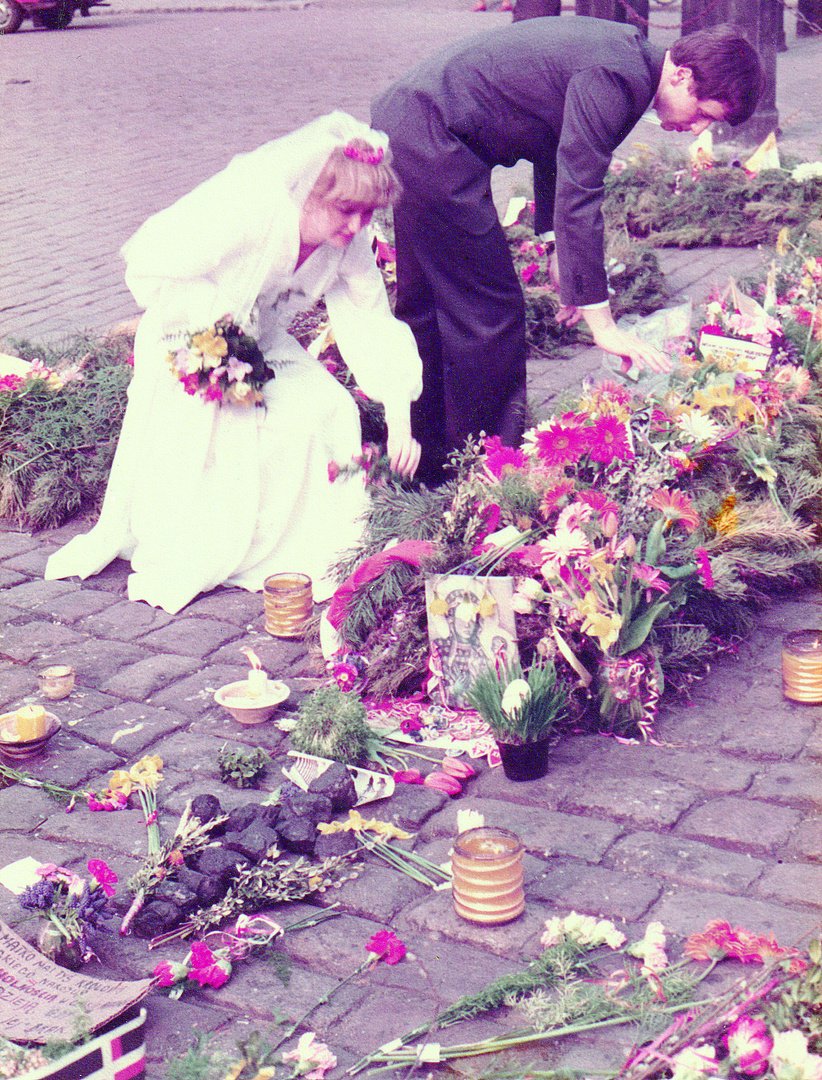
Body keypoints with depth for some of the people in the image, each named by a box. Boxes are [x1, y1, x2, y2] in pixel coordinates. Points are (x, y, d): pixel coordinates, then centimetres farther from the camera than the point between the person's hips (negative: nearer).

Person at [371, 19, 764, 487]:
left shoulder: (624, 52, 11)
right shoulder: (616, 79, -19)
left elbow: (554, 148, 23)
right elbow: (579, 197, -23)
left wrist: (561, 254, 23)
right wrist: (602, 322, -22)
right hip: (434, 137, -11)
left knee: (427, 304, 18)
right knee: (490, 312, -5)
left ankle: (426, 463, 30)